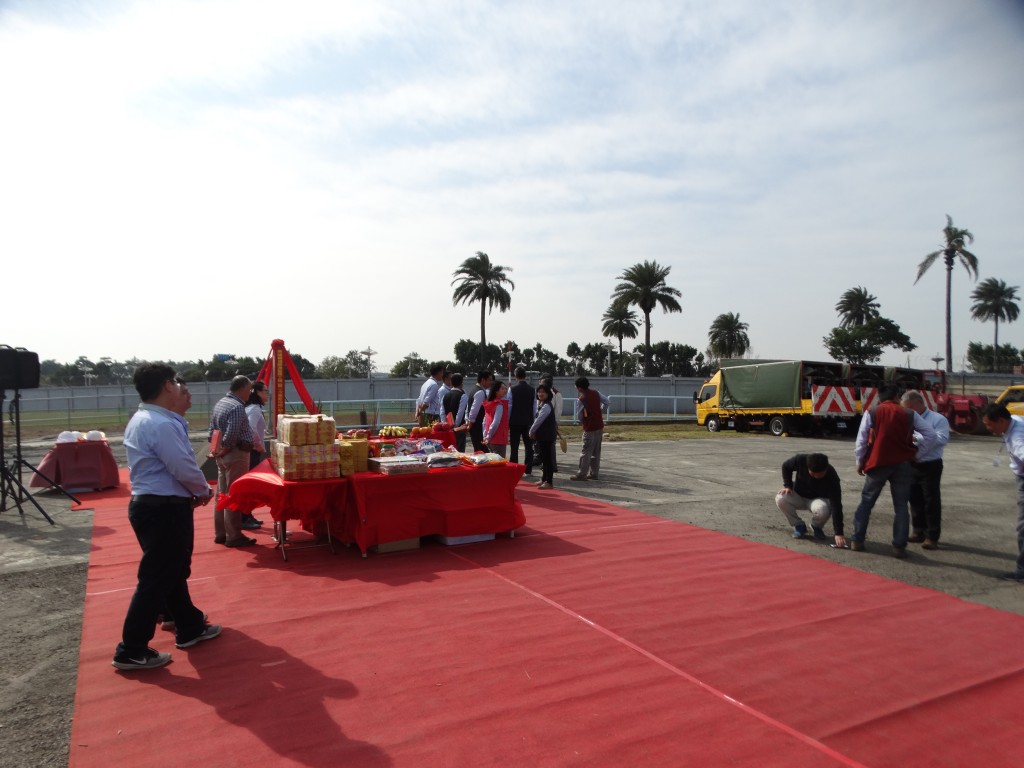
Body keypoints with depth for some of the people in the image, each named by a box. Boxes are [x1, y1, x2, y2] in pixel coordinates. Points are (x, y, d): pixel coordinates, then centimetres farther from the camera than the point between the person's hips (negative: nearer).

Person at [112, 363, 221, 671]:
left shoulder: (144, 419, 13)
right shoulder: (160, 424, -22)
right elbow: (185, 469, -22)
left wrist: (180, 411, 11)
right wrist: (203, 491, -5)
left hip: (153, 505, 11)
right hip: (163, 510, -11)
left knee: (174, 571, 21)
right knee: (156, 579, -2)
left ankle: (190, 627, 35)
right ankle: (131, 651, 8)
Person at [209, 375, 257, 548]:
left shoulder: (220, 403, 13)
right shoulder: (237, 407, -18)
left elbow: (212, 430, 14)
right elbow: (231, 435, -25)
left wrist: (217, 449, 11)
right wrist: (224, 449, -10)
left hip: (223, 456, 10)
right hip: (236, 455, -10)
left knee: (222, 494, 14)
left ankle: (220, 533, 22)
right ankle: (233, 536, 2)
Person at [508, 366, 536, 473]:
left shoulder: (512, 390, -9)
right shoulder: (532, 390, 0)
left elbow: (509, 407, -6)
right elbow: (535, 407, 4)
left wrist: (507, 421, 3)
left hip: (515, 421, -3)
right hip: (528, 421, 3)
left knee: (514, 447, 2)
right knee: (528, 446, 8)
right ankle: (528, 470, 9)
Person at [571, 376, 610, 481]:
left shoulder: (581, 399, -15)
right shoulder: (596, 393, 1)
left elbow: (579, 417, -7)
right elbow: (608, 402, 5)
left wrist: (582, 421, 13)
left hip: (590, 429, -6)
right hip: (599, 426, 7)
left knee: (586, 452, -2)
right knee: (596, 451, 11)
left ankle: (582, 474, 1)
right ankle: (594, 473, 16)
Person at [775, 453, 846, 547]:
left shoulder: (832, 477, -33)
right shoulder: (800, 460, -28)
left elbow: (836, 505, -35)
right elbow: (786, 466, -4)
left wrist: (838, 533, -39)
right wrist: (787, 485, -16)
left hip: (819, 499, -2)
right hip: (799, 495, 2)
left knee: (822, 510, -38)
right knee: (780, 499, -30)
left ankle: (817, 527, 0)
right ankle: (799, 525, -3)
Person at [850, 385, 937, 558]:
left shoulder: (871, 413, -1)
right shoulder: (909, 414, 4)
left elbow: (861, 440, -2)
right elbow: (931, 435, 5)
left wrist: (860, 462, 9)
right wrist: (917, 453, 11)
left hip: (877, 463, -1)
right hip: (903, 465, 1)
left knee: (866, 502, 11)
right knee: (901, 506, 7)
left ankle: (857, 540, 12)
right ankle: (899, 546, 6)